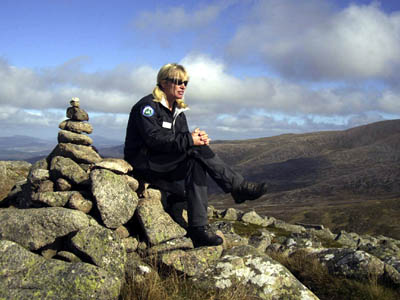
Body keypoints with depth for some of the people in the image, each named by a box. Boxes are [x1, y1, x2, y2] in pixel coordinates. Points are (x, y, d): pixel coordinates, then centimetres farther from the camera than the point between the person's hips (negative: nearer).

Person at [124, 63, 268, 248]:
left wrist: (199, 138, -16)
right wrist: (189, 140, -27)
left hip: (167, 168, 8)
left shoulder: (178, 111, 17)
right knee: (197, 150, -24)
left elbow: (183, 139, 8)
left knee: (196, 165, -24)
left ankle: (198, 230, -27)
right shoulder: (148, 106, -8)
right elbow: (155, 139, -22)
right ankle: (238, 188, -21)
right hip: (143, 165, -7)